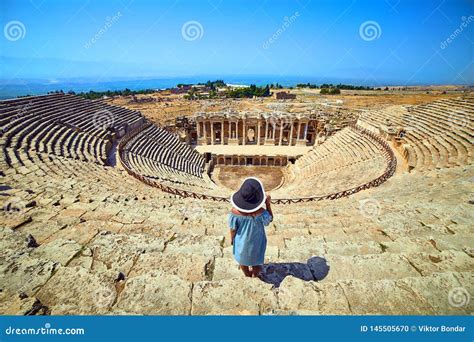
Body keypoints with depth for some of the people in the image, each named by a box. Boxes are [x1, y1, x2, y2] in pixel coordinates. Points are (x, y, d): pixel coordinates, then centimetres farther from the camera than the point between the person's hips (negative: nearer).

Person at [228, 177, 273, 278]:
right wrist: (268, 203, -18)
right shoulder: (261, 213, -38)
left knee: (242, 258, 32)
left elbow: (233, 229, -17)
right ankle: (255, 275, 61)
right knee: (256, 259, 32)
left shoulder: (234, 212, -35)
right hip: (256, 242, -1)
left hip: (241, 241, 1)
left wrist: (232, 238, 4)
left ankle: (247, 274, 61)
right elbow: (270, 219, -13)